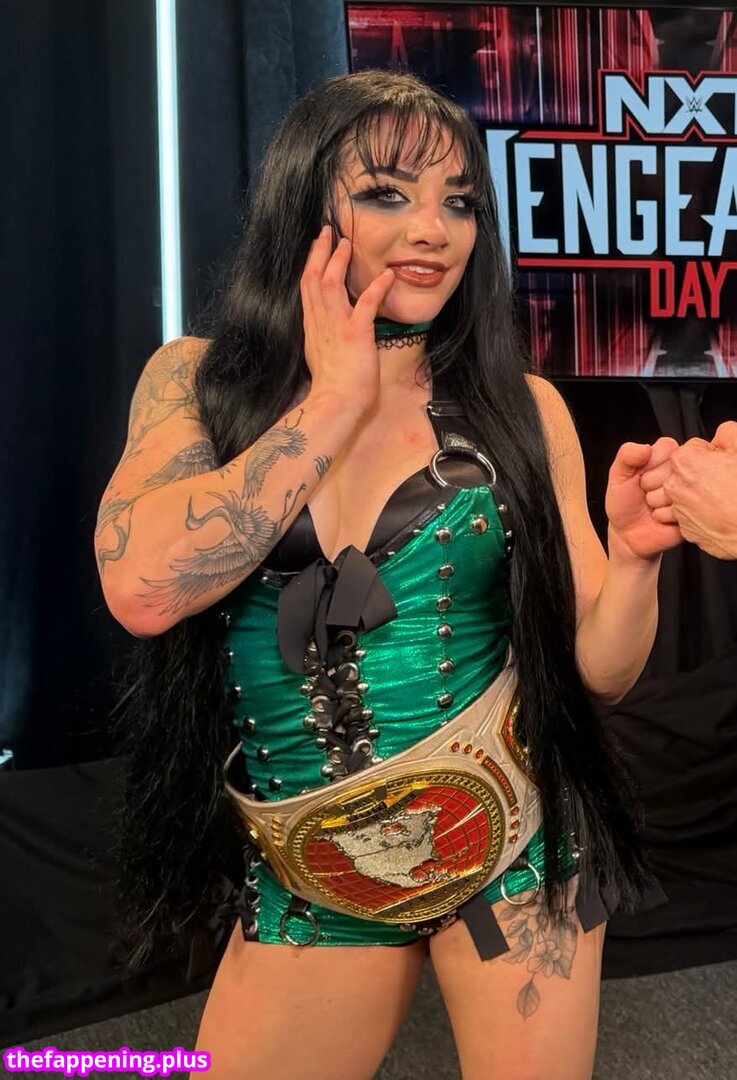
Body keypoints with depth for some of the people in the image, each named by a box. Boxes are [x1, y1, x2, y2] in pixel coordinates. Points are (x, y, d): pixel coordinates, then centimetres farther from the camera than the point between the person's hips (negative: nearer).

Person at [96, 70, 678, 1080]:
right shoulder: (198, 380, -5)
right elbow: (143, 586, -23)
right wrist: (335, 398, -18)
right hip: (306, 876, 1)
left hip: (513, 844, 0)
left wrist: (633, 553, -23)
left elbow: (597, 667, -2)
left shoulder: (522, 407, -5)